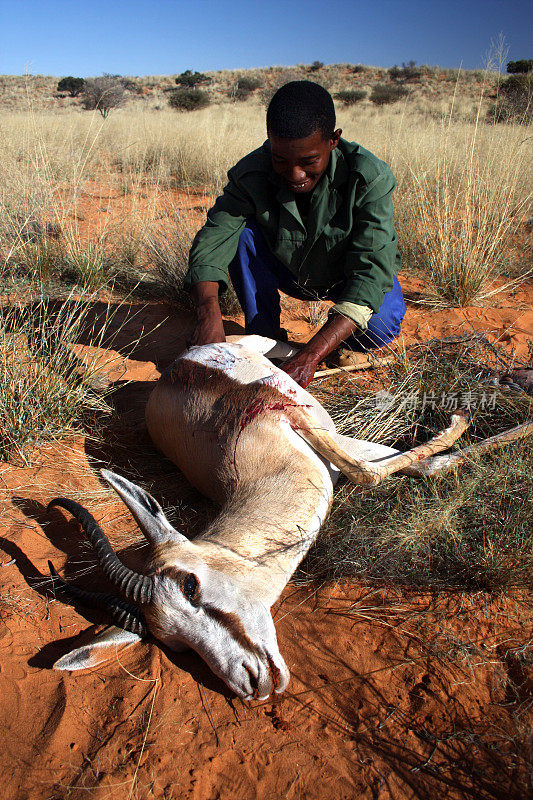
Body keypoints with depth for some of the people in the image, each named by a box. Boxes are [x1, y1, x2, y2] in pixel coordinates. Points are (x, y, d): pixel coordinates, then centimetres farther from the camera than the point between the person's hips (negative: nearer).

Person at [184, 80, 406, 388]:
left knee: (380, 328, -32)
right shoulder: (251, 174, -25)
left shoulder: (371, 179, -32)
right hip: (288, 271, 2)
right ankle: (266, 336, -9)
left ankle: (349, 340, 5)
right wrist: (208, 312, -51)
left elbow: (371, 270, -40)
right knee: (242, 231, -25)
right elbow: (212, 240, -29)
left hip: (348, 275, -2)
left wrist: (310, 357, -52)